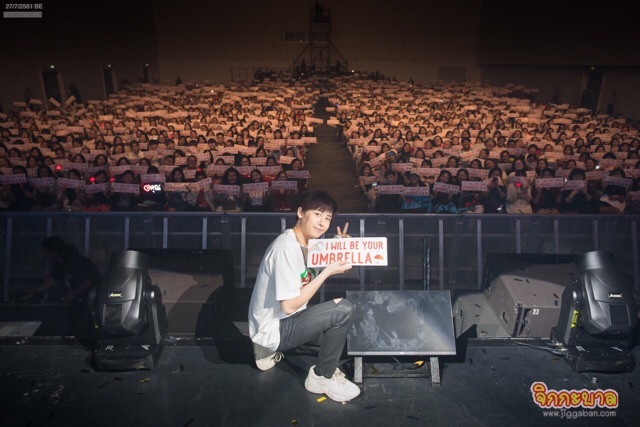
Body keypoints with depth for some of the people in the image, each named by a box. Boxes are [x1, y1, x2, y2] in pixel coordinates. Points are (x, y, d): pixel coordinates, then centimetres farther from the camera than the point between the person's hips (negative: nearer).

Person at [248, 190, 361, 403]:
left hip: (284, 321, 10)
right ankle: (322, 377, -1)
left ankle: (270, 350, 21)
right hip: (273, 329, -9)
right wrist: (328, 272, -21)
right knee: (343, 310, -21)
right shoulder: (286, 248, -25)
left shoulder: (305, 242, 4)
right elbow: (290, 305, -26)